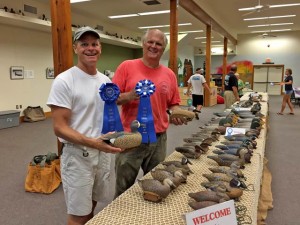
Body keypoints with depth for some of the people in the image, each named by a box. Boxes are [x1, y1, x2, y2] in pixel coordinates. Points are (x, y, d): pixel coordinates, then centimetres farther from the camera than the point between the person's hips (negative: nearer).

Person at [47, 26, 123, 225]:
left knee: (91, 206, 22)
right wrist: (92, 143, -31)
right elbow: (60, 128, -18)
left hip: (103, 153, 6)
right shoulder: (64, 81, -15)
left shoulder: (106, 81, 6)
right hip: (78, 155, -6)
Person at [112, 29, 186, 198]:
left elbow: (173, 104, 13)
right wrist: (129, 96, -22)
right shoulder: (127, 66, -3)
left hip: (159, 138, 3)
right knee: (124, 189, 10)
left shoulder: (169, 74, 7)